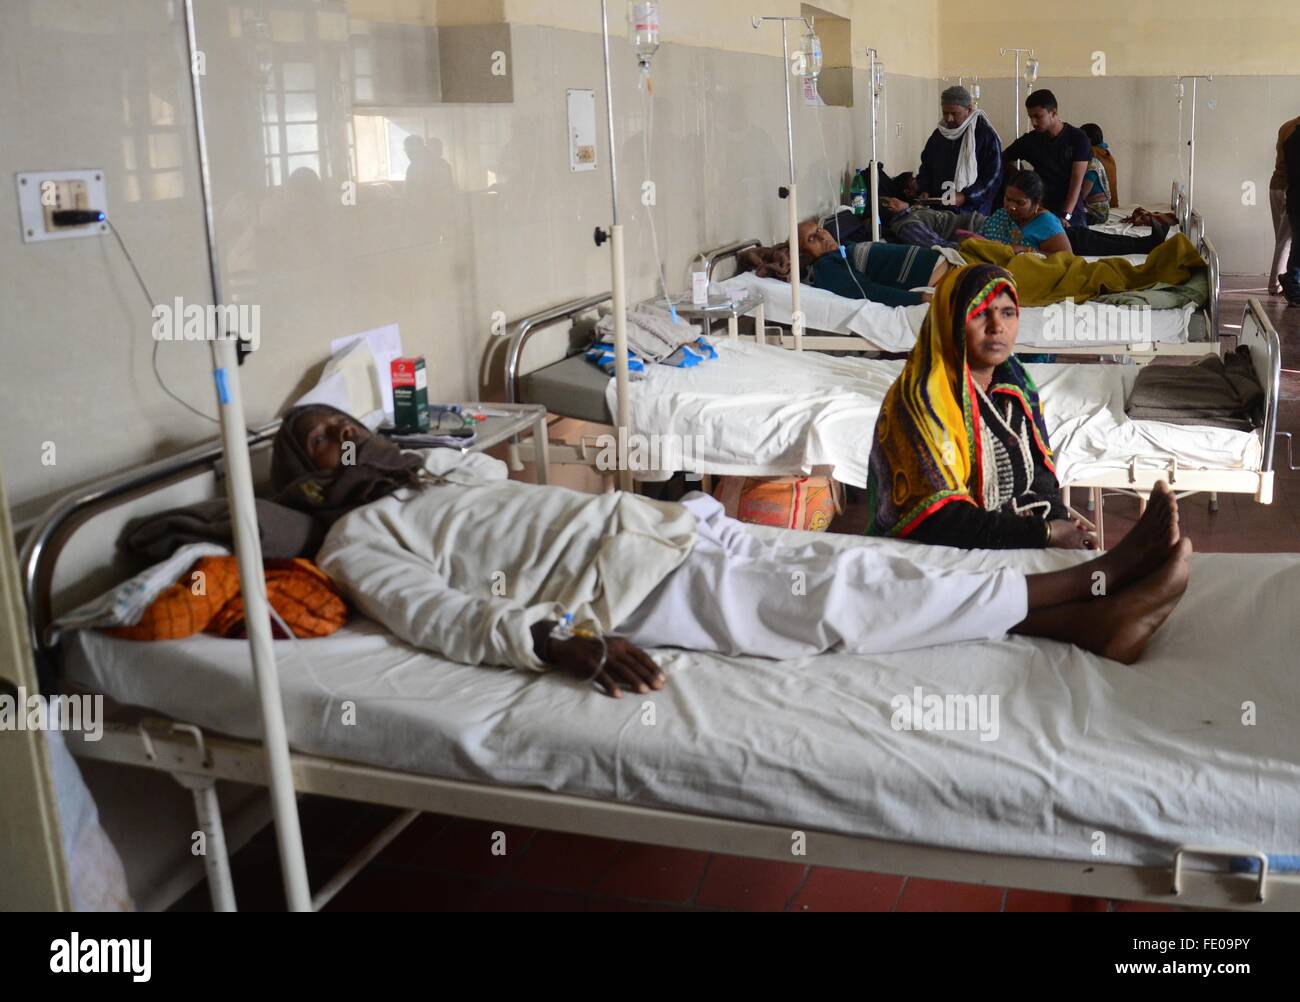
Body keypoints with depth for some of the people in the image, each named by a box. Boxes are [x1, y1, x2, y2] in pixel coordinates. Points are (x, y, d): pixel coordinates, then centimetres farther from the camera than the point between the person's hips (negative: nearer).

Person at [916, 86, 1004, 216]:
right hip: (938, 210, 5)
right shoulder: (938, 134, 11)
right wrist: (924, 190, 2)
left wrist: (966, 196, -19)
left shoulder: (987, 135, -6)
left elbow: (994, 176, -9)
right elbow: (926, 167, 21)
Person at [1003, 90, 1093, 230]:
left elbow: (1077, 181, -12)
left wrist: (1066, 216, -22)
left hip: (1072, 211, -2)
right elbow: (1004, 159, 17)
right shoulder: (1031, 140, 4)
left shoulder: (1078, 139, -4)